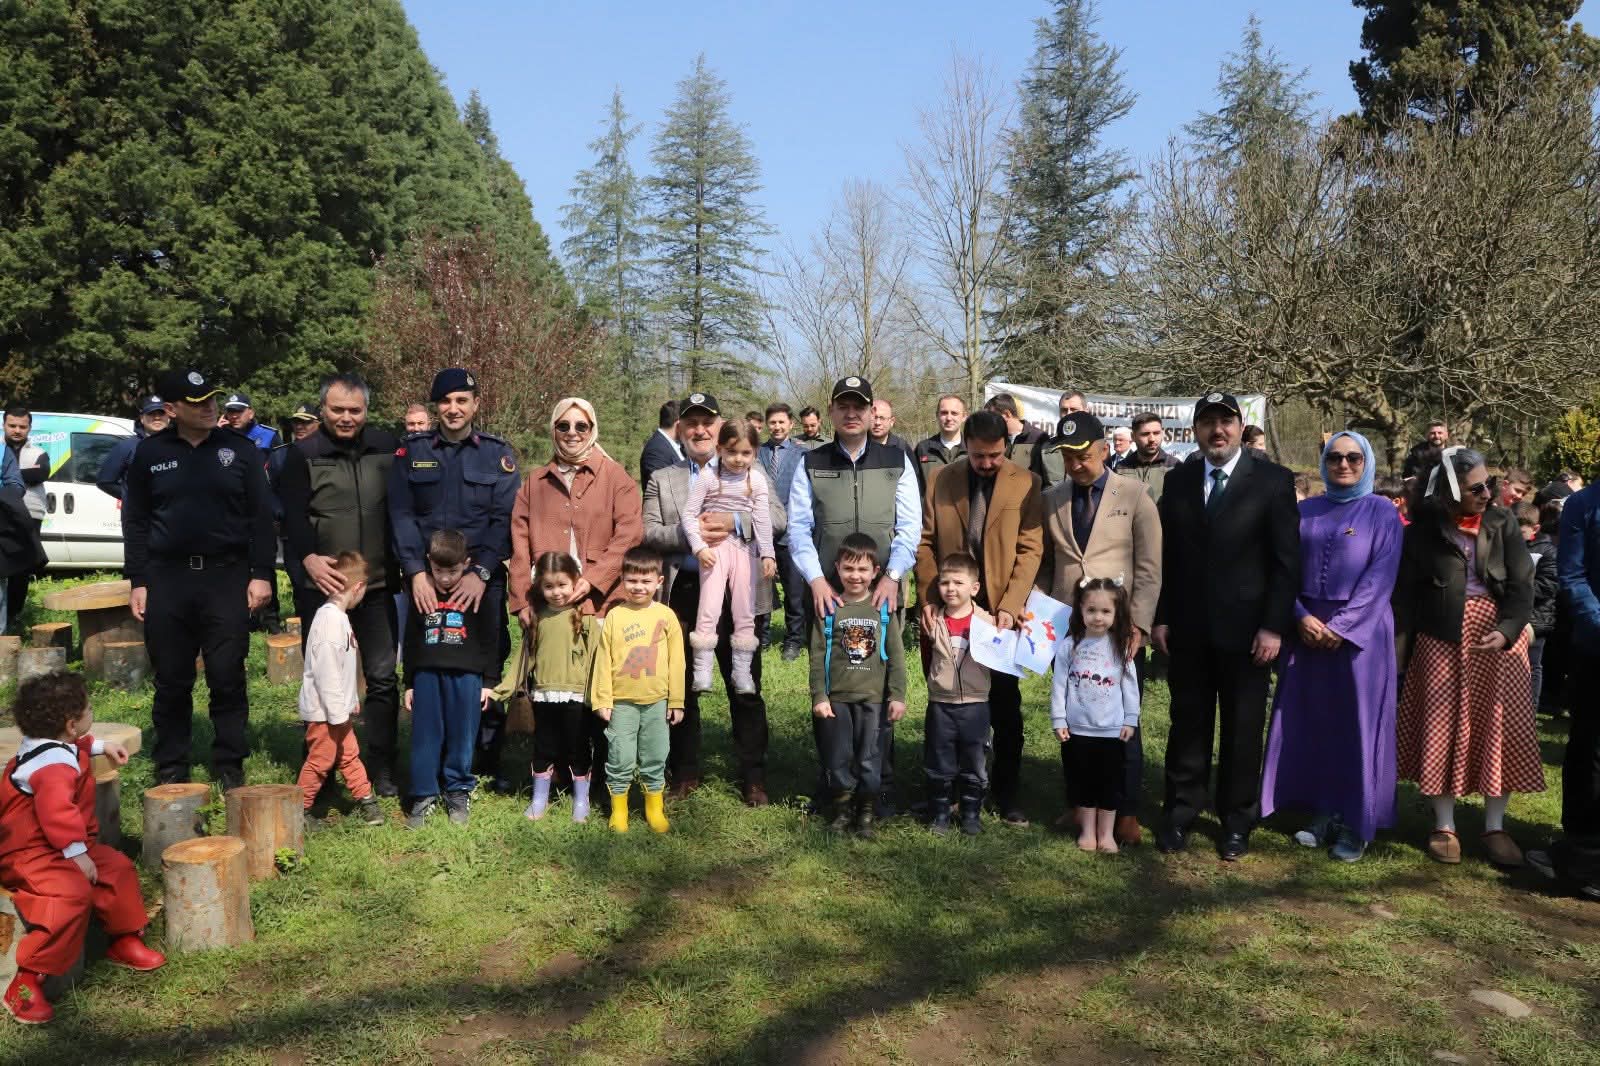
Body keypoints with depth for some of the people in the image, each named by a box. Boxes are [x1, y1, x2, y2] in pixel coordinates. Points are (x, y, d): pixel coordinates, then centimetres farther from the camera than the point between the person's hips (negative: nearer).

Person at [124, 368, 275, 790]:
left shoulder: (240, 448, 2)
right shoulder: (150, 452, 5)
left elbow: (261, 515, 3)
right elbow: (135, 521, 9)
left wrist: (261, 574, -3)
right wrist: (138, 582, 3)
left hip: (227, 576, -1)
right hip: (167, 578, 1)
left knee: (228, 678, 2)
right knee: (171, 681, 7)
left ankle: (229, 766, 13)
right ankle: (171, 768, 19)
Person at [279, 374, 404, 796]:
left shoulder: (387, 447, 8)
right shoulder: (303, 454, 0)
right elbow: (292, 515, -6)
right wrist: (308, 557, -21)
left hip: (377, 585, 2)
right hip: (322, 585, -2)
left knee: (383, 677, 5)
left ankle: (383, 769, 15)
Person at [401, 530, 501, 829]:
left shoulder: (475, 594, -1)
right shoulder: (423, 594, 6)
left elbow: (490, 638, 3)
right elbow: (411, 641, 12)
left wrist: (489, 681, 2)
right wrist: (409, 684, 12)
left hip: (465, 675, -2)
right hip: (427, 674, 2)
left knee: (461, 737, 4)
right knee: (425, 737, 4)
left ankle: (459, 793, 18)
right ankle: (424, 795, 13)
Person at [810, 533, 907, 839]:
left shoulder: (882, 608, 0)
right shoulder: (829, 609, 0)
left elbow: (896, 655, 1)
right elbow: (817, 656, 0)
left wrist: (897, 696, -2)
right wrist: (819, 696, -4)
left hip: (872, 697, 0)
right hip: (836, 697, 1)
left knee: (869, 758, 6)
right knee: (838, 758, 8)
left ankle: (867, 811, 18)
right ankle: (843, 808, 23)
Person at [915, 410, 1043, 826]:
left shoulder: (1026, 484, 0)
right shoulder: (941, 479, 5)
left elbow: (1030, 549, -5)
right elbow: (925, 542, 4)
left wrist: (1009, 606, -13)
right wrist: (929, 598, -6)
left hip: (1001, 611, -1)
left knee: (1005, 706, 4)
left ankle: (1007, 792, 16)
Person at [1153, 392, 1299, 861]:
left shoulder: (1272, 481, -4)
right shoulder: (1178, 481, 6)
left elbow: (1287, 560, -6)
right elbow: (1166, 554, 8)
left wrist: (1274, 626, -11)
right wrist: (1161, 617, 3)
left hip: (1245, 630, -2)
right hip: (1187, 629, 2)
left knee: (1242, 730, 8)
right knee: (1188, 725, 10)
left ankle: (1237, 822, 22)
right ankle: (1180, 813, 22)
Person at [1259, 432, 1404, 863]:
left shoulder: (1382, 513, 0)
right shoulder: (1304, 512, 10)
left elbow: (1381, 577, -8)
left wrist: (1341, 626, -15)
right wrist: (1301, 616, -10)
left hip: (1360, 629, -3)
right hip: (1308, 628, 4)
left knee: (1357, 722, 0)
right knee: (1311, 721, 6)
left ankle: (1356, 823, 9)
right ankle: (1324, 813, 16)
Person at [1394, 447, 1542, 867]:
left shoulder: (1503, 522, 3)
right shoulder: (1423, 530, -1)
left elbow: (1522, 585, -3)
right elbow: (1404, 592, -1)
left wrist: (1507, 630, -20)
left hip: (1499, 636, 1)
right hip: (1442, 640, -1)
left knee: (1499, 729, 2)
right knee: (1443, 729, 3)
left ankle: (1495, 827, 15)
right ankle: (1444, 826, 14)